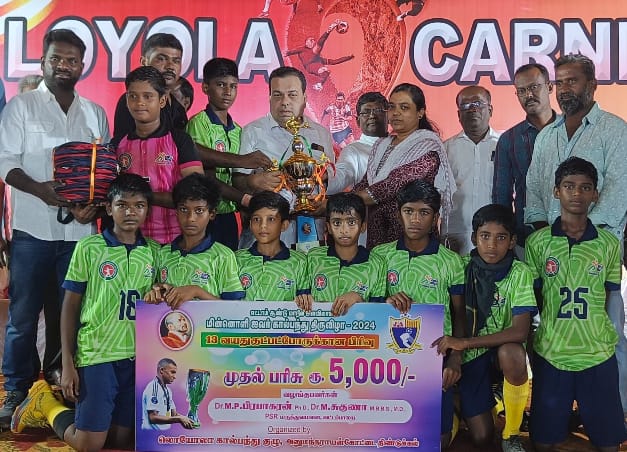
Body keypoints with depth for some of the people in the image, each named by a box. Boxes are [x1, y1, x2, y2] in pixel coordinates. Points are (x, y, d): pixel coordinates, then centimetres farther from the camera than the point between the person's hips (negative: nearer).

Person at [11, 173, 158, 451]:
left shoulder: (155, 252, 5)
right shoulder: (88, 248, -3)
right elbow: (70, 306, -1)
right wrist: (68, 363, -4)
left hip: (139, 357, 4)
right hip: (96, 354, -3)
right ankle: (46, 403, 25)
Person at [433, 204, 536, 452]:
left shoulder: (519, 273, -14)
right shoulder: (463, 267, -8)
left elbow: (519, 331, -23)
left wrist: (463, 342, -28)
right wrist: (452, 354, -17)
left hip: (503, 350, -1)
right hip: (470, 355, 1)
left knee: (511, 352, -37)